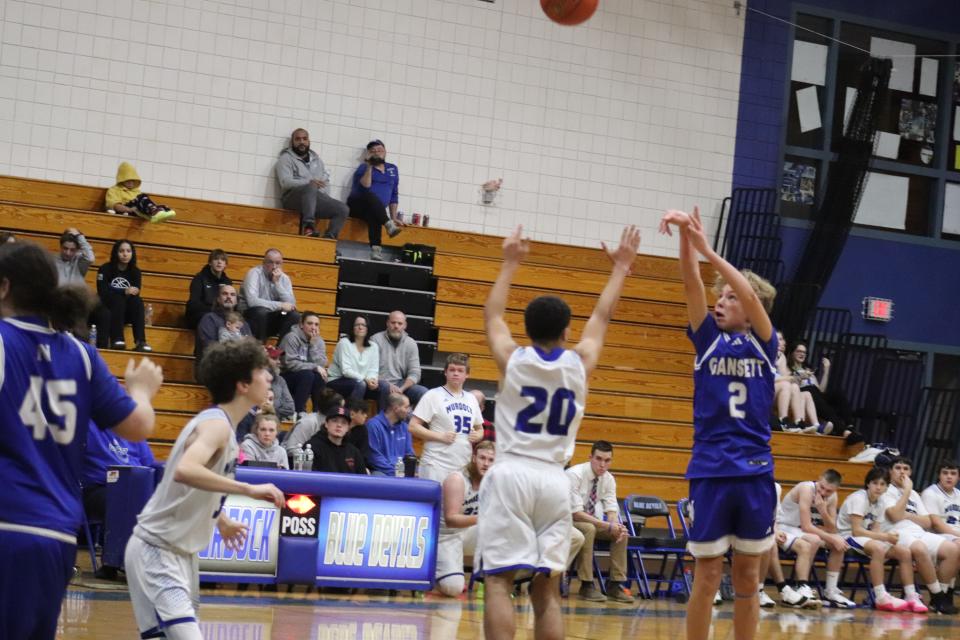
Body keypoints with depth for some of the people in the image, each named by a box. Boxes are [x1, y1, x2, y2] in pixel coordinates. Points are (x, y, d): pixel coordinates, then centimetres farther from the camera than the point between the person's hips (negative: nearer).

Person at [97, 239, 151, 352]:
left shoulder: (135, 272, 6)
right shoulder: (105, 269, -4)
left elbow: (135, 293, -5)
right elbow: (103, 292, -16)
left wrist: (130, 292, -28)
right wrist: (124, 292, -27)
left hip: (126, 313, 3)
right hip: (107, 310, -3)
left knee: (138, 301, -28)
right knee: (118, 298, -33)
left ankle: (140, 342, -42)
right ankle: (117, 340, -46)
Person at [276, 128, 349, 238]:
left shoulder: (316, 159, 25)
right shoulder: (286, 158, 6)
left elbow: (326, 181, 20)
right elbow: (286, 182, -10)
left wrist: (324, 198, -1)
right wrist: (309, 182, -24)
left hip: (317, 198, 6)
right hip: (293, 197, -6)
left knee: (343, 209, -16)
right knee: (311, 187, -38)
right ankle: (308, 225, -52)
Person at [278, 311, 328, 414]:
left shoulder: (319, 341, 3)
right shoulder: (292, 337, -14)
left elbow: (321, 364, -10)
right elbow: (290, 363, -22)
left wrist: (314, 344, -16)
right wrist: (314, 367, -23)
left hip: (304, 378, 5)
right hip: (285, 378, -5)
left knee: (319, 376, -25)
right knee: (307, 374, -32)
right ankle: (299, 412, -26)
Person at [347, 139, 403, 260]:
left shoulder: (392, 169, 16)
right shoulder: (364, 168, 1)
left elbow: (393, 195, 17)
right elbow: (365, 187, -18)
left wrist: (394, 217, 8)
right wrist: (369, 166, -22)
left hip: (375, 210, 2)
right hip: (357, 205, -2)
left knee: (373, 215, -38)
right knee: (370, 195, -38)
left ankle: (375, 249, -57)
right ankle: (388, 224, -53)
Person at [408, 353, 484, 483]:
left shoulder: (471, 399, 15)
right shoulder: (433, 396, -2)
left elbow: (479, 429, 27)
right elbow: (413, 427, -6)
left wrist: (478, 435, 3)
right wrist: (440, 436, -14)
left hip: (463, 467, 5)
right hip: (436, 466, -5)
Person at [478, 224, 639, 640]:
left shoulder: (512, 360, 1)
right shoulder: (579, 363, 5)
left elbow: (493, 314, 19)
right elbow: (601, 317, 21)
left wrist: (510, 264, 30)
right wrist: (620, 268, 33)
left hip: (511, 474, -2)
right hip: (553, 480, 2)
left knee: (498, 581, -8)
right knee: (547, 587, 8)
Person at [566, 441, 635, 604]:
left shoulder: (609, 479, -4)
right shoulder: (574, 474, -24)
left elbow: (611, 509, -4)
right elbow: (576, 512, -28)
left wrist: (616, 526, -29)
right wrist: (607, 526, -34)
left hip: (592, 520, 6)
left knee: (621, 532, -17)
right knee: (588, 529, -37)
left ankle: (616, 584, -13)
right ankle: (587, 585, -31)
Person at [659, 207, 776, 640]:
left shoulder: (764, 344, 6)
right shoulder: (708, 338, 7)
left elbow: (751, 296, -11)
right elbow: (691, 284, -7)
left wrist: (707, 249, -18)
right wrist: (685, 235, -22)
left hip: (755, 473, 1)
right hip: (710, 471, -1)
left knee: (747, 578, 8)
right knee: (707, 577, 1)